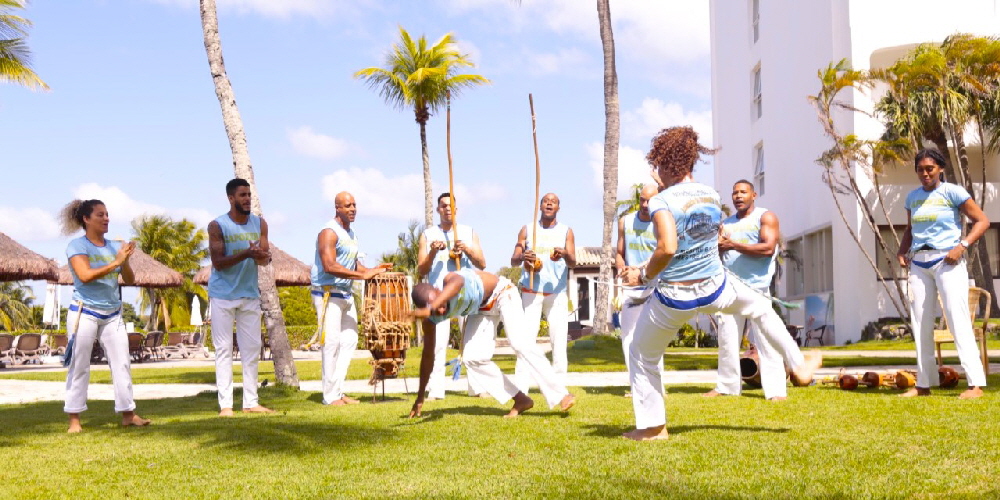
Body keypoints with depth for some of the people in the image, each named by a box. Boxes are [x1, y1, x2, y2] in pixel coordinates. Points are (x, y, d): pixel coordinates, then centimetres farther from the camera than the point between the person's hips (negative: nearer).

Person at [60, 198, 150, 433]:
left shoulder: (113, 246, 7)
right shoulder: (77, 246, -6)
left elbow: (130, 280, 5)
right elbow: (85, 275, -22)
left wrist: (125, 261, -13)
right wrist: (115, 262, -25)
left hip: (113, 314, 5)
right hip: (84, 313, -5)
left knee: (122, 363, 3)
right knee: (79, 366, 1)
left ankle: (128, 414, 8)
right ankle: (74, 419, 7)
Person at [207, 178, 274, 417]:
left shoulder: (259, 224, 5)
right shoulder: (217, 226, -9)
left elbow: (265, 257, 1)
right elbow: (218, 262, -15)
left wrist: (262, 256, -23)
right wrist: (246, 253, -28)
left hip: (250, 294, 4)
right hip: (223, 295, -4)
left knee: (252, 348, 5)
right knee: (224, 350, -2)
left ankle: (251, 401, 12)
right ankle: (225, 404, 0)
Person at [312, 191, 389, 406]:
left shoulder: (351, 234, 16)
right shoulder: (329, 233, -12)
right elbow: (330, 266, -24)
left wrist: (372, 271, 5)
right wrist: (362, 275, -27)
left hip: (346, 294, 9)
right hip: (328, 294, -9)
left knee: (349, 340, 7)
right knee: (331, 343, -7)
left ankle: (339, 391, 14)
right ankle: (330, 395, -2)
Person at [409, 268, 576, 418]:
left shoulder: (449, 280, -38)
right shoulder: (430, 320, -19)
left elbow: (456, 282, -66)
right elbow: (428, 354, -8)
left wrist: (430, 309, -80)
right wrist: (420, 397, -3)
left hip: (502, 292, -6)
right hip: (480, 309, 6)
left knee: (521, 343, -23)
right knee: (471, 358, -7)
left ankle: (561, 395, -21)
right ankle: (521, 400, 2)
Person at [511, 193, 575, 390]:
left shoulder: (566, 231, 8)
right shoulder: (527, 230, 8)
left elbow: (573, 262, -4)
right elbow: (513, 260, 2)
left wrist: (564, 254, -27)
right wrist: (522, 257, -22)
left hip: (557, 292, 1)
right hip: (531, 291, -1)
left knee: (559, 339, -2)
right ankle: (520, 387, -7)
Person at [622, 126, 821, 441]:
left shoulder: (661, 201, -18)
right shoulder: (711, 195, 1)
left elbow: (667, 248, -32)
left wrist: (644, 275, -14)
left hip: (673, 300, -5)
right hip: (715, 289, 5)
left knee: (641, 357, 18)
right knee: (761, 307, 35)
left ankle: (652, 427, 21)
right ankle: (799, 365, 42)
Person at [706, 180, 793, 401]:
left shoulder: (765, 217, -1)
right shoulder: (726, 223, 16)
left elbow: (768, 248, -14)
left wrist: (734, 245, -14)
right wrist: (718, 246, -8)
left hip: (756, 289, -5)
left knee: (765, 340, -9)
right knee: (727, 340, 7)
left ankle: (776, 390, -8)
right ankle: (727, 385, 16)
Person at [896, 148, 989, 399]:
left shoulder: (952, 192, -4)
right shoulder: (912, 197, 12)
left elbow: (982, 221, -5)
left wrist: (962, 246, -17)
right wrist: (902, 251, 6)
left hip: (947, 261, -6)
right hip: (918, 263, 6)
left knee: (958, 320, -11)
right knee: (920, 324, 8)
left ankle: (976, 383, -10)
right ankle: (924, 384, 15)